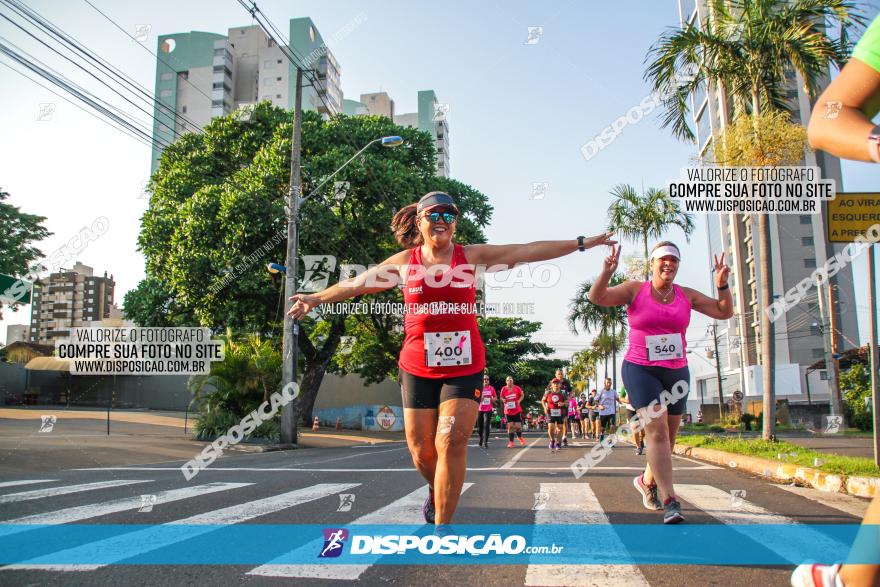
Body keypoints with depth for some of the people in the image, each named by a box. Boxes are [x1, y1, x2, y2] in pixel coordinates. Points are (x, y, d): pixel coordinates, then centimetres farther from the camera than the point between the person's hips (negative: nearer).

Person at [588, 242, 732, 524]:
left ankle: (648, 480, 37)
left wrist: (722, 285, -9)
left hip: (677, 372, 5)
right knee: (657, 430, -18)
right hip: (640, 370, -4)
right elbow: (597, 297, -11)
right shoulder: (635, 290, -2)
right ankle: (669, 501, -18)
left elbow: (724, 312, 8)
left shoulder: (686, 295, 7)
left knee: (668, 435, 12)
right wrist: (607, 273, -29)